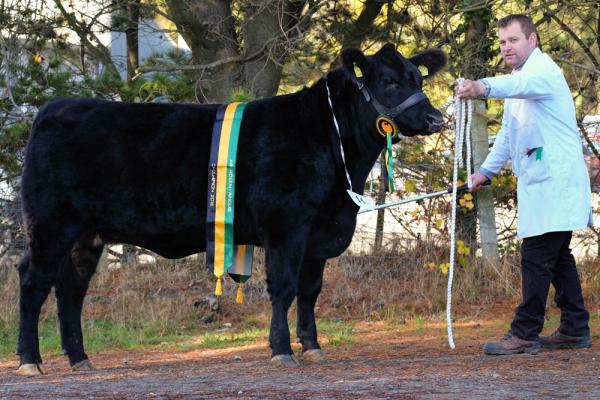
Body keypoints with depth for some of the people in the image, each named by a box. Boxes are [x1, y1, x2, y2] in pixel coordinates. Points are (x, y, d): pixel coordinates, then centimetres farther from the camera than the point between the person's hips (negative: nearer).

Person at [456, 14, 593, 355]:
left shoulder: (543, 69, -10)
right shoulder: (521, 76, 22)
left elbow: (523, 83, -36)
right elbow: (509, 133, 31)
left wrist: (484, 87, -55)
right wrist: (487, 170, 24)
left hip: (554, 180, -10)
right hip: (540, 181, 10)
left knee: (536, 256, -12)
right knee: (558, 257, 11)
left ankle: (525, 334, -12)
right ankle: (575, 330, 15)